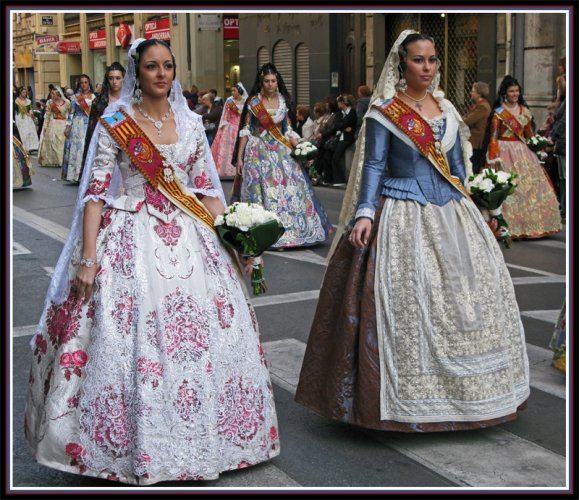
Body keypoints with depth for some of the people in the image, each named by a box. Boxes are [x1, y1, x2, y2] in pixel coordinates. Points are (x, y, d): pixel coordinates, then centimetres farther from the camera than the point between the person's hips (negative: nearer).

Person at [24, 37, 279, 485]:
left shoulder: (191, 123, 10)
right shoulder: (114, 124, -1)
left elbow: (207, 188, 13)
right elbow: (96, 192, -5)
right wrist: (88, 259, -12)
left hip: (188, 239, 4)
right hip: (131, 239, -3)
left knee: (206, 335, 1)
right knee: (125, 342, -7)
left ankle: (199, 433, 18)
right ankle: (130, 444, 10)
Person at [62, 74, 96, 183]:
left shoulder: (93, 97, 10)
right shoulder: (75, 97, 5)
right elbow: (71, 113, 5)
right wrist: (68, 127, -1)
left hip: (90, 126, 2)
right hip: (78, 126, -1)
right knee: (77, 148, -5)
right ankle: (76, 175, -2)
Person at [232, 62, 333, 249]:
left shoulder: (283, 101, 7)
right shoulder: (253, 102, -1)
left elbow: (288, 129, 10)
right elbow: (245, 130, 0)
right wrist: (239, 156, -4)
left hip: (281, 150, 3)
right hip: (258, 151, -3)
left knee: (290, 189, -5)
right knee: (260, 190, -4)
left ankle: (290, 231, 3)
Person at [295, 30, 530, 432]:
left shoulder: (446, 108, 12)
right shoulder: (384, 113, -3)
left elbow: (457, 163, 17)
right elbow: (374, 166, -6)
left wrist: (462, 202, 14)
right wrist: (364, 213, -16)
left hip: (451, 214, 6)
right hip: (403, 216, -6)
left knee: (465, 293, 4)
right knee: (404, 300, -9)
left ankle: (459, 389, 17)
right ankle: (405, 396, 0)